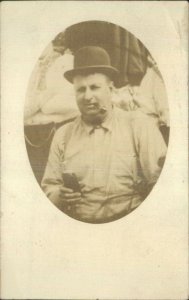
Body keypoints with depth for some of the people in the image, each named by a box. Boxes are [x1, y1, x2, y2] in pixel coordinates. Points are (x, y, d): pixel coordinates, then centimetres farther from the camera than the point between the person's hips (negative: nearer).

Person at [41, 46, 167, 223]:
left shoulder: (140, 125, 2)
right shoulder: (63, 135, 10)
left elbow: (162, 177, -4)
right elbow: (49, 187, 12)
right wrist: (59, 196, -9)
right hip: (77, 226, 3)